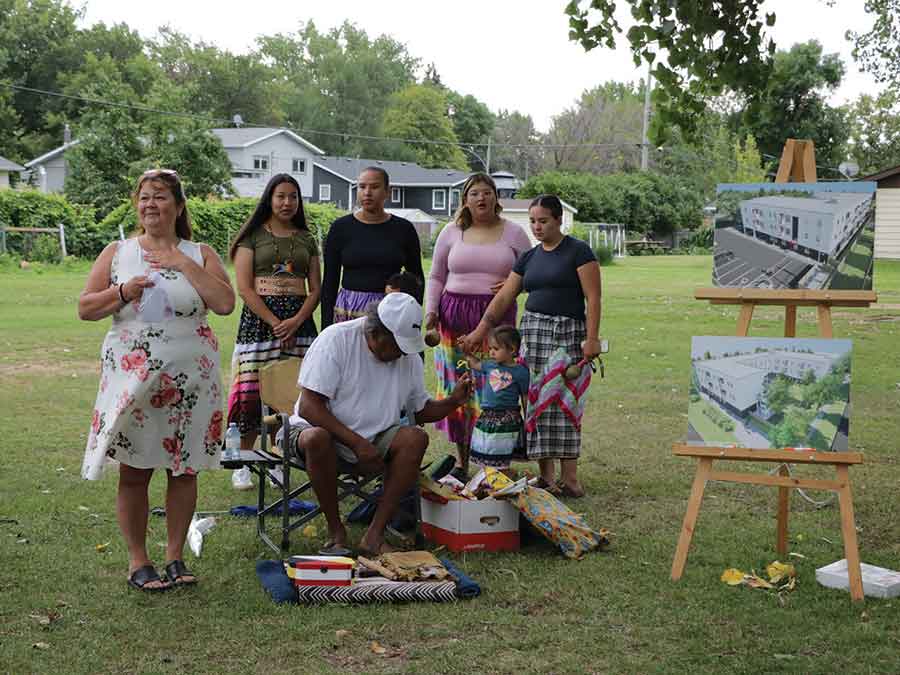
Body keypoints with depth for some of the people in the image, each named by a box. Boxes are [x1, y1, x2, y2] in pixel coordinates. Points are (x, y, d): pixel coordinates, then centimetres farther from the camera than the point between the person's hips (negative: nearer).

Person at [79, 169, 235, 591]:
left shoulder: (200, 254, 5)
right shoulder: (116, 253, 7)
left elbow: (225, 304, -9)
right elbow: (85, 309, 4)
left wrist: (186, 265, -12)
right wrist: (122, 292, -12)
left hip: (189, 379, 0)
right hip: (131, 378, 0)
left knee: (184, 469, 6)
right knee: (134, 471, 2)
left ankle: (175, 556, 19)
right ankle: (137, 561, 14)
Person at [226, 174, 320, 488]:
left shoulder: (306, 239, 15)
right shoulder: (253, 236, 4)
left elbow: (315, 289, 11)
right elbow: (244, 288, -4)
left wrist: (297, 320, -7)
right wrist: (275, 323, -11)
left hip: (299, 319, 3)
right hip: (259, 318, -3)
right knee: (251, 392, -7)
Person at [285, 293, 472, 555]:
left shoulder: (409, 354, 2)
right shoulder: (336, 339, -16)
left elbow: (420, 411, 13)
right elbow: (308, 407, -21)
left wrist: (453, 401, -8)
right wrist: (357, 443, -27)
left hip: (374, 441, 5)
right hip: (319, 428, -4)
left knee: (416, 438, -23)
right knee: (316, 438, -38)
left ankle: (375, 534, -23)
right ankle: (336, 532, -19)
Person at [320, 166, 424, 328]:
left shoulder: (403, 229, 5)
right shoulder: (341, 228, 4)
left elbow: (416, 278, 12)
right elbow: (329, 281, 5)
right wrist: (326, 326, 0)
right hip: (348, 312, 0)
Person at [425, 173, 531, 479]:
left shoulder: (513, 233, 8)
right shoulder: (451, 232, 10)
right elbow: (436, 277, 14)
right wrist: (431, 310, 1)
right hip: (454, 316, 2)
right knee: (456, 387, 1)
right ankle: (461, 460, 11)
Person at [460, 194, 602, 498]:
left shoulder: (578, 251, -2)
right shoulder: (529, 257, 14)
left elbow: (593, 297, -6)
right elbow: (503, 298, 15)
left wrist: (592, 338, -14)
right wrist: (479, 332, 11)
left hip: (569, 332, -5)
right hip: (533, 329, 5)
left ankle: (569, 477, -3)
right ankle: (546, 476, 5)